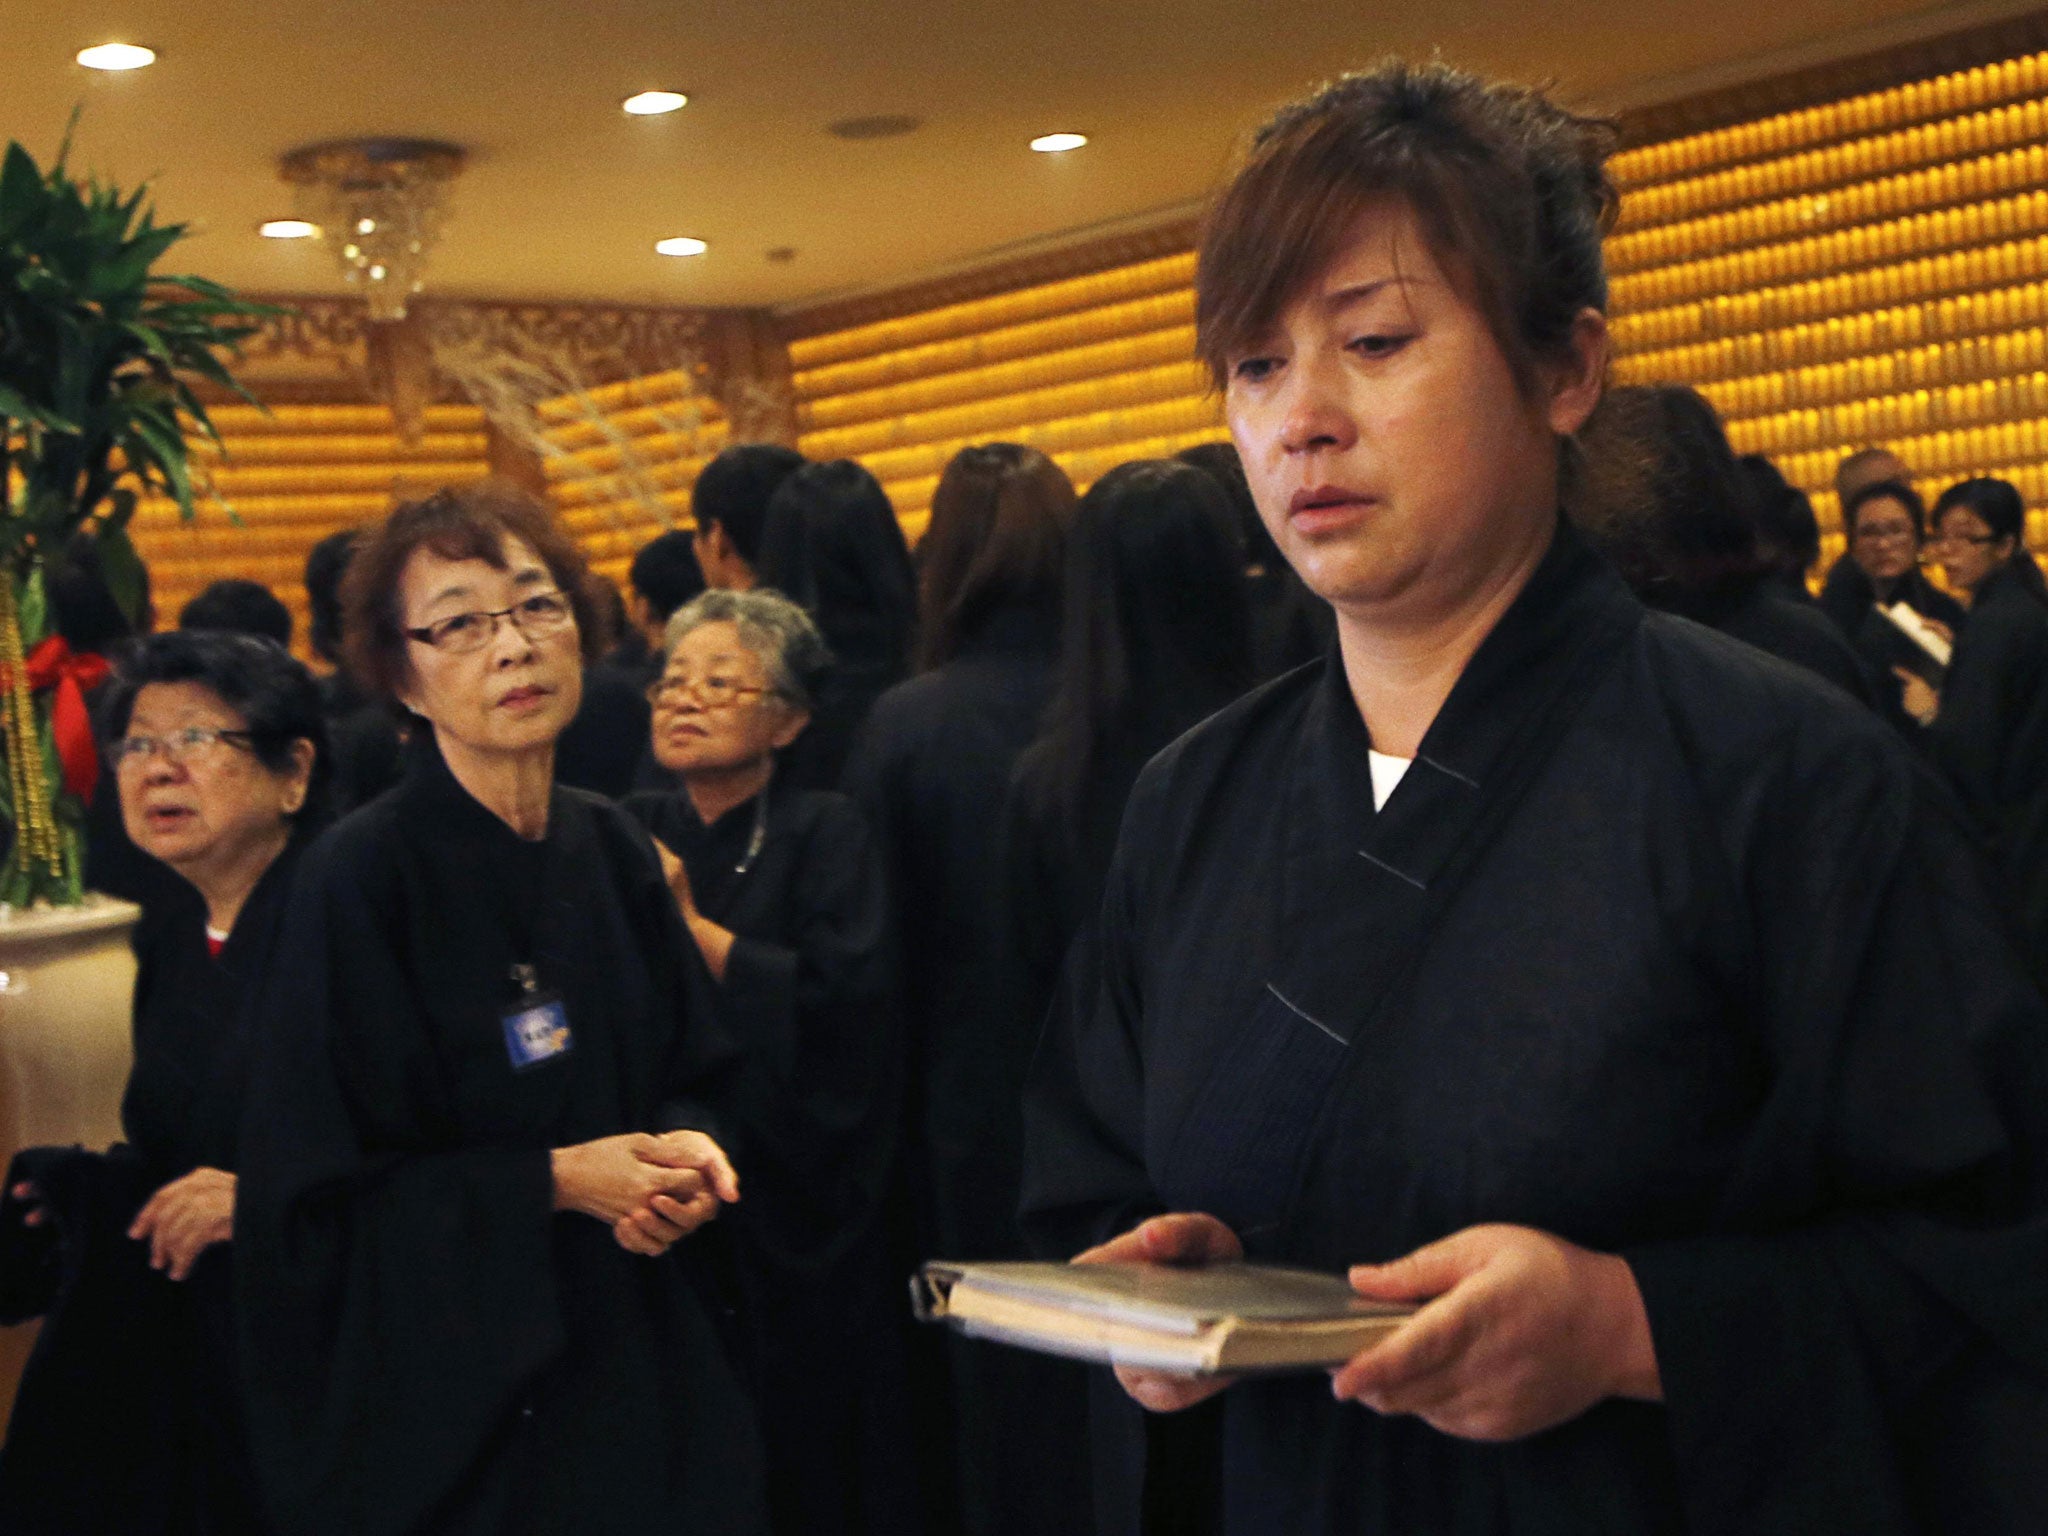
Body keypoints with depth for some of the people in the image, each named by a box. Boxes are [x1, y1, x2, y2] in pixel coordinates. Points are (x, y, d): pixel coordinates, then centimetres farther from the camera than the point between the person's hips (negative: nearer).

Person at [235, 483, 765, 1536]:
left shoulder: (614, 850, 2)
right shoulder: (358, 878, -14)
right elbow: (313, 1193, -13)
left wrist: (687, 1148, -10)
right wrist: (555, 1182, -20)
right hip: (453, 1398, -5)